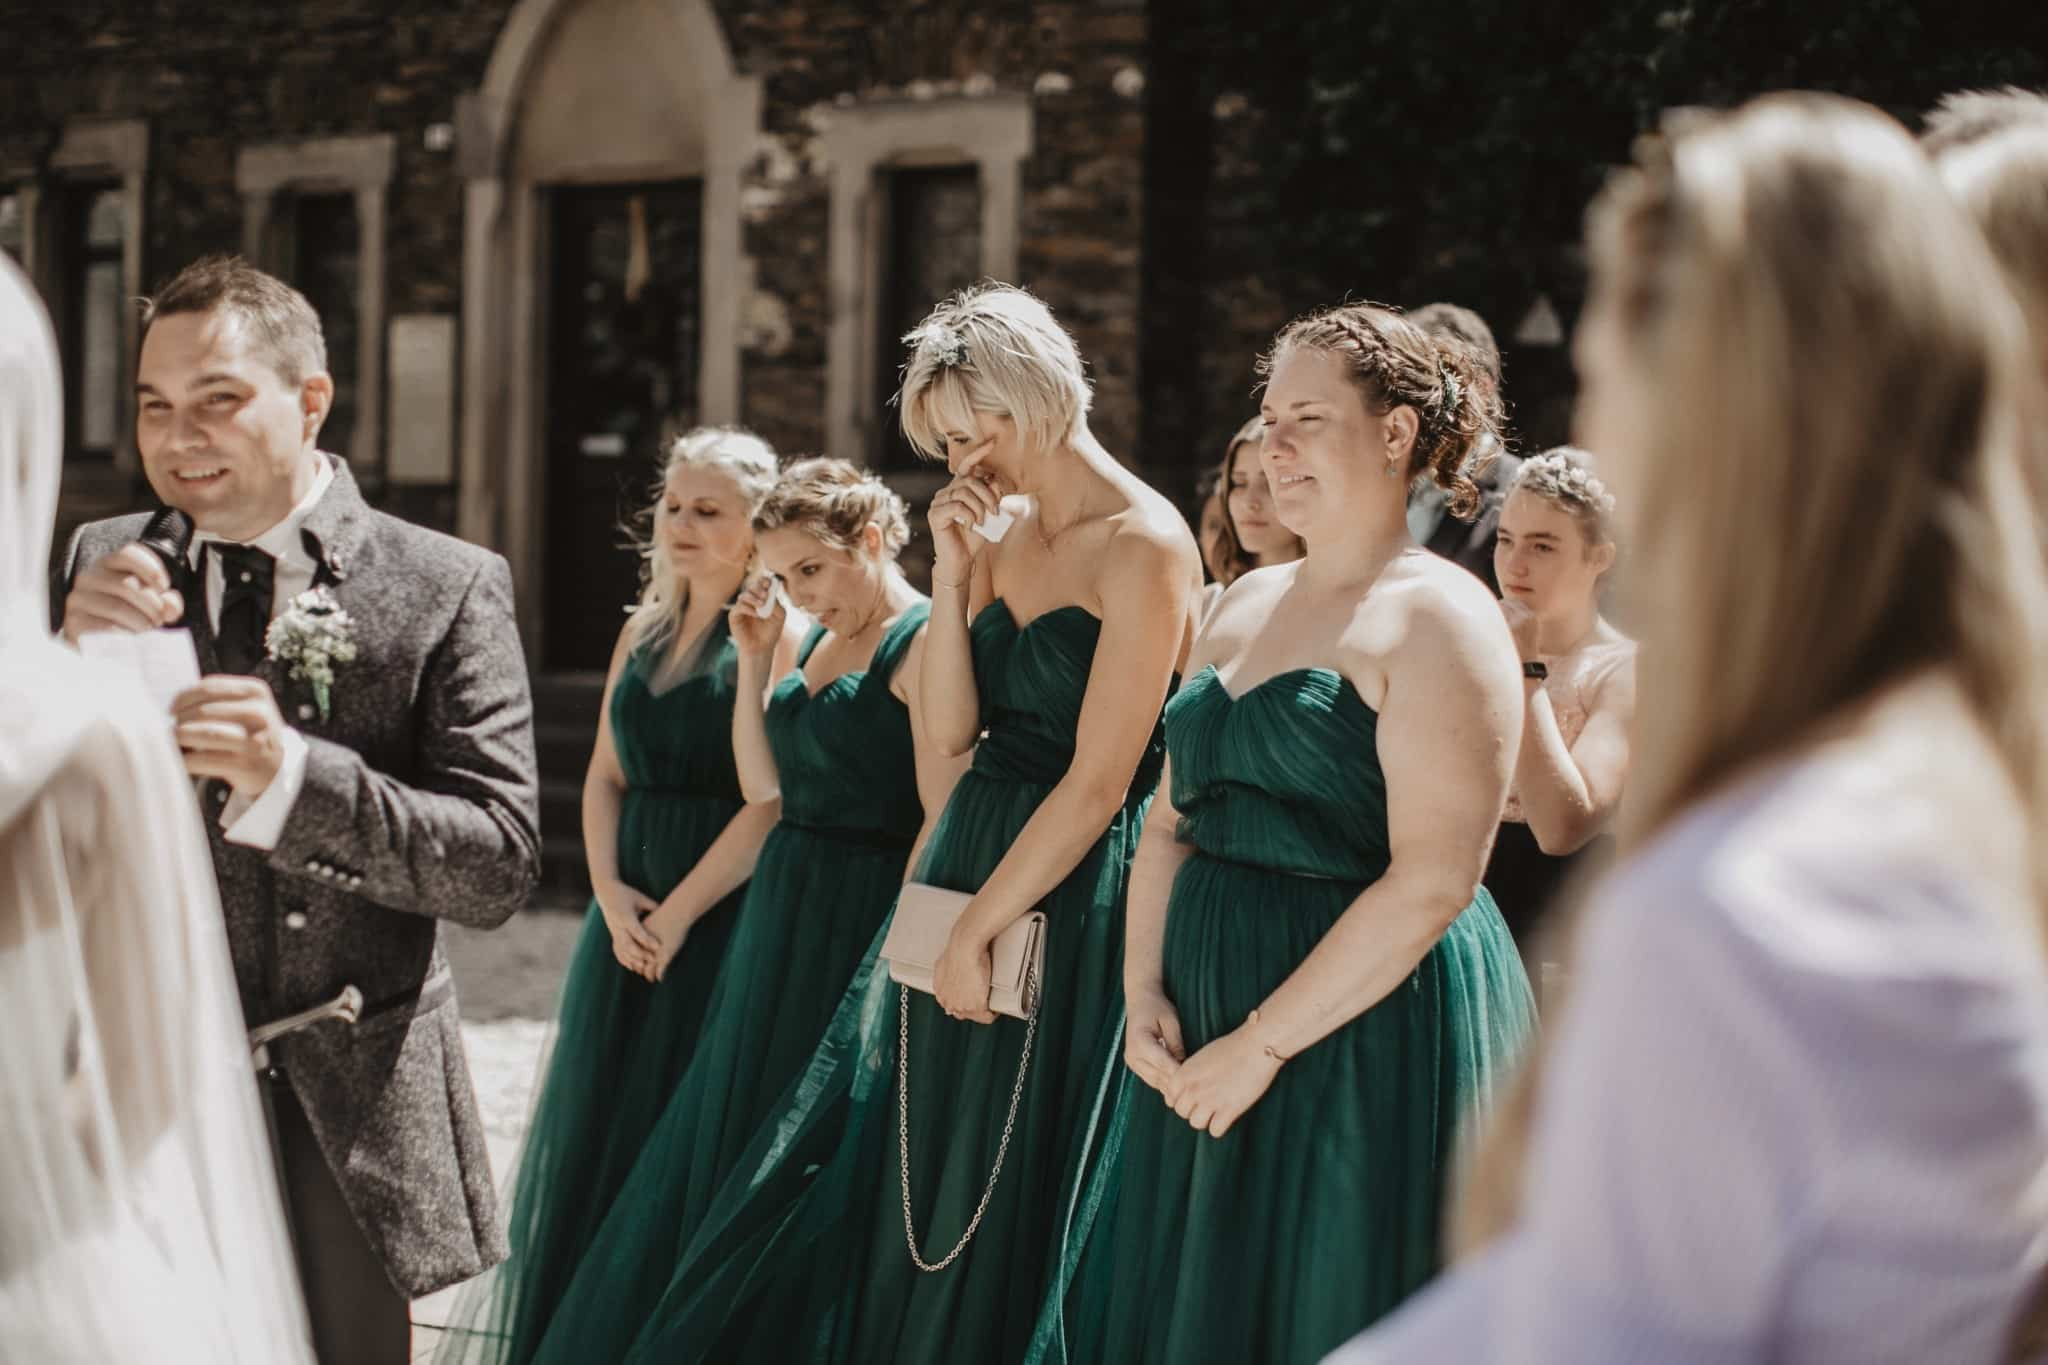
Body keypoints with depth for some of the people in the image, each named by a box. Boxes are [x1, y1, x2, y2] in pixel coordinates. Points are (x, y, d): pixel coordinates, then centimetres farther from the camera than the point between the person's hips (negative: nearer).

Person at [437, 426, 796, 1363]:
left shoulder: (777, 636, -9)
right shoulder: (642, 633, 13)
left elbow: (771, 802, -16)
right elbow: (604, 777, 12)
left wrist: (677, 913, -15)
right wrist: (611, 895, -4)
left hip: (722, 923, -7)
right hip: (629, 923, 7)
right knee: (597, 1138, 10)